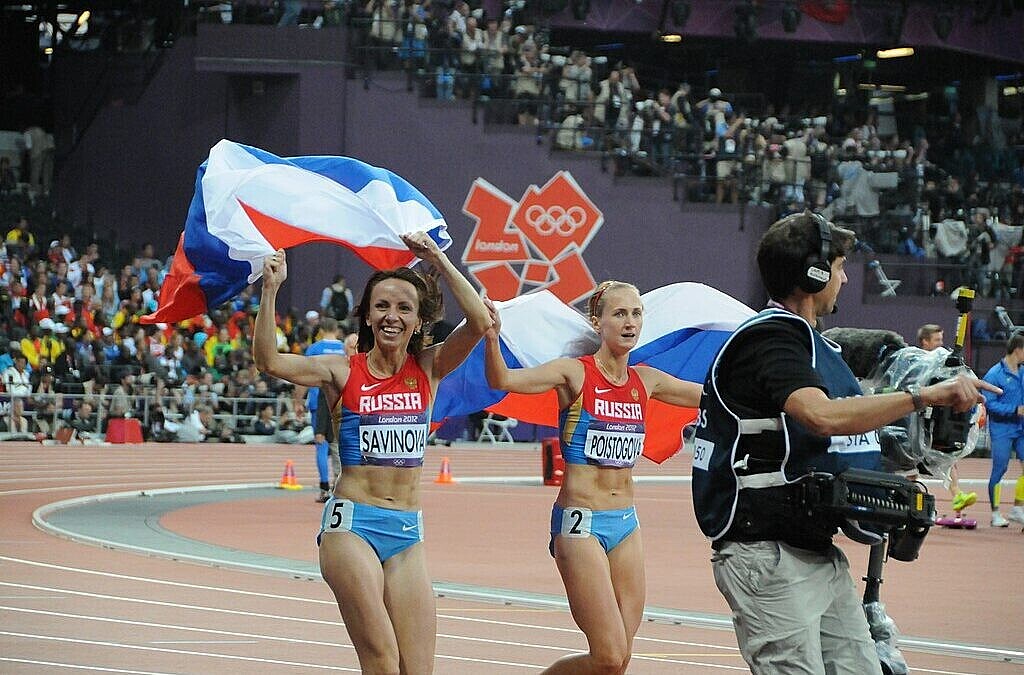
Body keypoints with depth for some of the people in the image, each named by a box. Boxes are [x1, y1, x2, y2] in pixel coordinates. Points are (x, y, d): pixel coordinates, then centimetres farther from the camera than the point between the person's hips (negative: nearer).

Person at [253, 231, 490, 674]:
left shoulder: (428, 369, 7)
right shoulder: (343, 371, 0)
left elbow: (479, 323, -8)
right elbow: (269, 361, -12)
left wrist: (439, 261, -10)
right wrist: (270, 289, -20)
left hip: (407, 532, 3)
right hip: (352, 523, -3)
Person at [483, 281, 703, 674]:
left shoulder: (645, 381, 9)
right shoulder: (576, 373, -8)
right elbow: (503, 381, -23)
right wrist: (492, 338, -41)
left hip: (626, 523, 6)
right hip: (580, 523, -6)